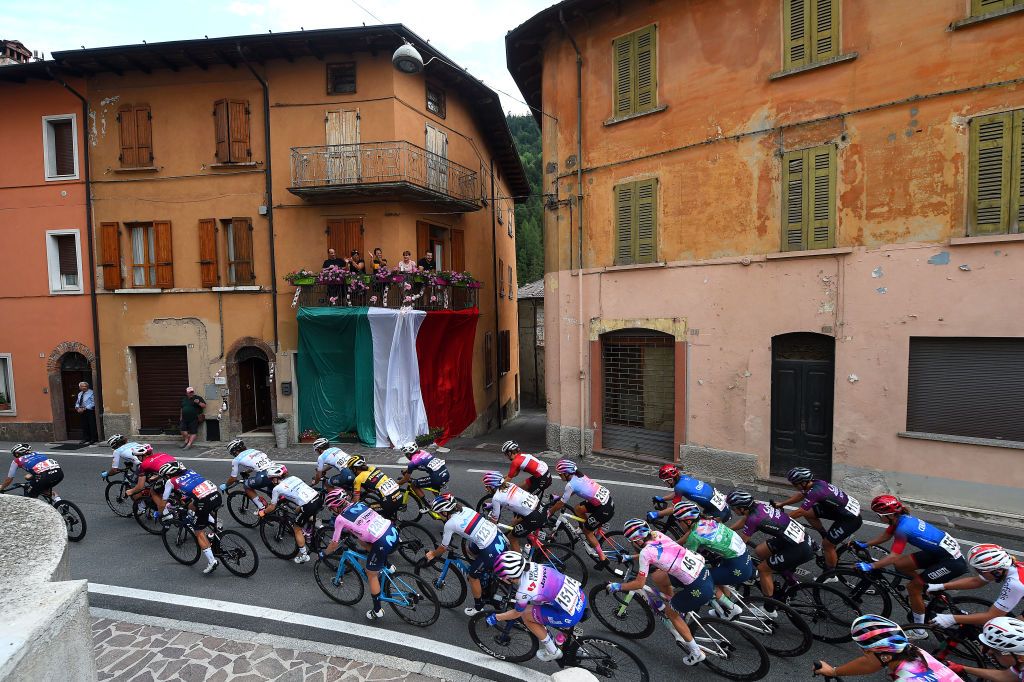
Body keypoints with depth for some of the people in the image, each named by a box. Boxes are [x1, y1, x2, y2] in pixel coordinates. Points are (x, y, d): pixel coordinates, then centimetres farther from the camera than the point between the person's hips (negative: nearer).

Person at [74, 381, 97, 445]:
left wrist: (84, 408, -19)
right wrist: (77, 408, -1)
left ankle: (93, 440, 1)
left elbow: (92, 403, -14)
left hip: (90, 411, -7)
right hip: (82, 411, 7)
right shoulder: (80, 394, 15)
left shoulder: (91, 393, -8)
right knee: (84, 425, 10)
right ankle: (85, 438, 18)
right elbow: (77, 402, 20)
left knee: (92, 425, -5)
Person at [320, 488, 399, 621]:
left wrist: (323, 554, 31)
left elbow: (334, 544, 13)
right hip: (393, 531, 6)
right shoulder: (359, 504, 17)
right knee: (361, 541, 28)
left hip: (382, 543, -6)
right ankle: (386, 566, 29)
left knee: (371, 574, 18)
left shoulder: (340, 518, 1)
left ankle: (377, 611, 31)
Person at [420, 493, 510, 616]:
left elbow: (443, 548, 5)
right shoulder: (464, 509, 8)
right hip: (501, 538, 8)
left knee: (473, 577, 16)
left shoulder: (450, 524, -9)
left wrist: (432, 554, 23)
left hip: (491, 552, -8)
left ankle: (478, 608, 36)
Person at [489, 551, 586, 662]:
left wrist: (496, 618, 17)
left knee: (526, 615, 7)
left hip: (572, 615, -7)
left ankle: (552, 652, 19)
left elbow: (516, 613, 3)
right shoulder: (531, 566, -1)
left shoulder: (524, 592, -18)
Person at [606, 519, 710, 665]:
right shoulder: (658, 535, 4)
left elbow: (639, 584, -7)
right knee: (657, 576, 16)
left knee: (670, 612, 16)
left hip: (700, 588, -7)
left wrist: (617, 587, 5)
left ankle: (696, 653, 26)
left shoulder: (646, 552, -15)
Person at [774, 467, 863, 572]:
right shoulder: (815, 482, -4)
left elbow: (799, 512, -24)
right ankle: (826, 537, 19)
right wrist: (781, 504, 13)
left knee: (827, 544, 0)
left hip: (851, 519, -8)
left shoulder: (815, 492, -29)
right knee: (808, 513, 2)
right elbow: (800, 495, 13)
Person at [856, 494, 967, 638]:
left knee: (912, 587, -4)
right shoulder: (901, 518, -3)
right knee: (900, 564, 5)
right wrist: (865, 545, 7)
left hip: (952, 562, -8)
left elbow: (893, 557, -27)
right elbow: (886, 535, 11)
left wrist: (870, 566, -24)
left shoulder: (903, 528, -27)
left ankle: (919, 631, 11)